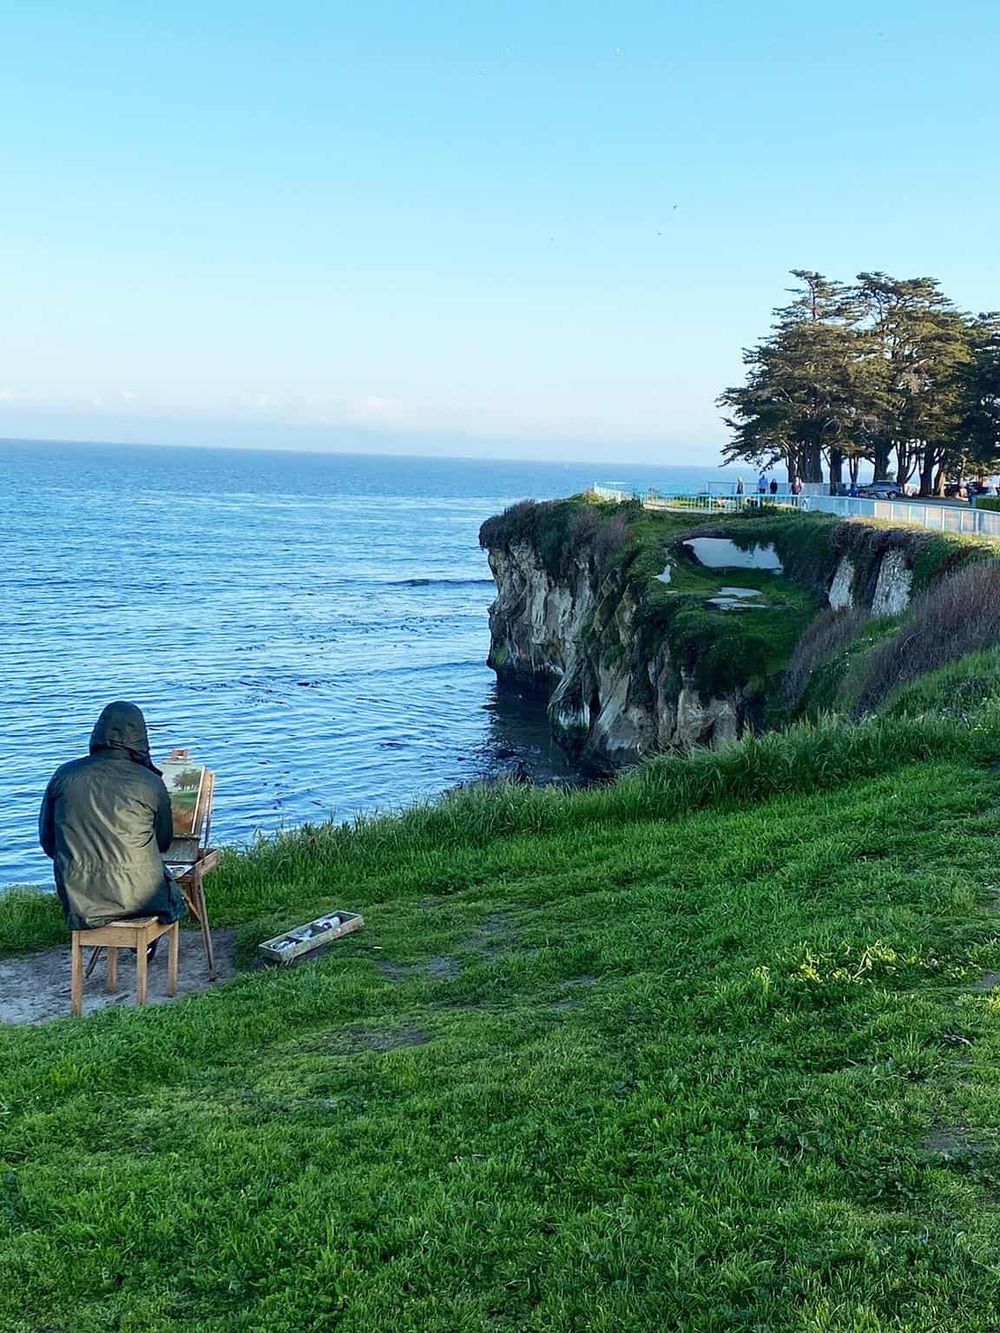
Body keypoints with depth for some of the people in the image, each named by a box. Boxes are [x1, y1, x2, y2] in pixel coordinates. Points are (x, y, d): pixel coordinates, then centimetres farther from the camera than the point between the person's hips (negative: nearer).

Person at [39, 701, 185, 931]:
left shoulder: (64, 776, -3)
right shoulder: (150, 783, -9)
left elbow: (47, 841, 6)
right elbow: (164, 842, 5)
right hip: (137, 896, -3)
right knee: (172, 896, 31)